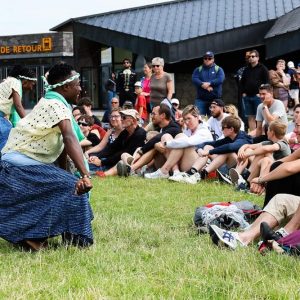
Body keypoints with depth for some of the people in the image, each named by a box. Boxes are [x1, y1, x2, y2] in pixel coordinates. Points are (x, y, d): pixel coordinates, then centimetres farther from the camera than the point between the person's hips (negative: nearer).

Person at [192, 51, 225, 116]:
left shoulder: (218, 69, 10)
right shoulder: (198, 69, 14)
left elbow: (220, 79, -9)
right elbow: (194, 79, -3)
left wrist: (209, 83, -19)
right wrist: (203, 85, -18)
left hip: (215, 99, -1)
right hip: (201, 99, 1)